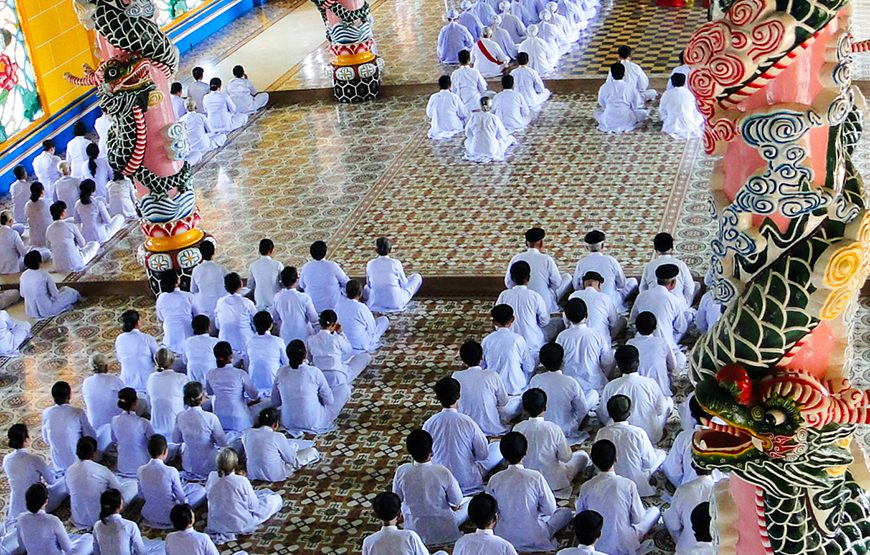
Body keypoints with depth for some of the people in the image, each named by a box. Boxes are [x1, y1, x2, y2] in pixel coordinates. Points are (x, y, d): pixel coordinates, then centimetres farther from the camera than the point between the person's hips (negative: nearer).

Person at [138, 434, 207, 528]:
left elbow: (141, 495, 2)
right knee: (201, 490, 11)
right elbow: (181, 497, -13)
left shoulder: (140, 470, -13)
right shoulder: (171, 471, -26)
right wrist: (185, 500, 10)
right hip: (169, 517, -5)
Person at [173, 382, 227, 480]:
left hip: (188, 466, 2)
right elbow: (222, 443, -15)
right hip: (209, 466, -2)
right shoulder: (211, 418, -25)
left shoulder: (180, 417, -15)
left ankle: (191, 475, 28)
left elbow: (175, 439, 2)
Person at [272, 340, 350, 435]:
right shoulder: (314, 372, -18)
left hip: (288, 423, 5)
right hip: (314, 424, -5)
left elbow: (275, 403, 3)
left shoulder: (281, 373, -8)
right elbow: (329, 401, -8)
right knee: (344, 388, 8)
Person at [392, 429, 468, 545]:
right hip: (443, 531, -2)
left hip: (414, 529, 2)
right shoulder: (442, 472, -29)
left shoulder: (401, 471, -21)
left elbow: (397, 499, -3)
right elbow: (457, 502, -16)